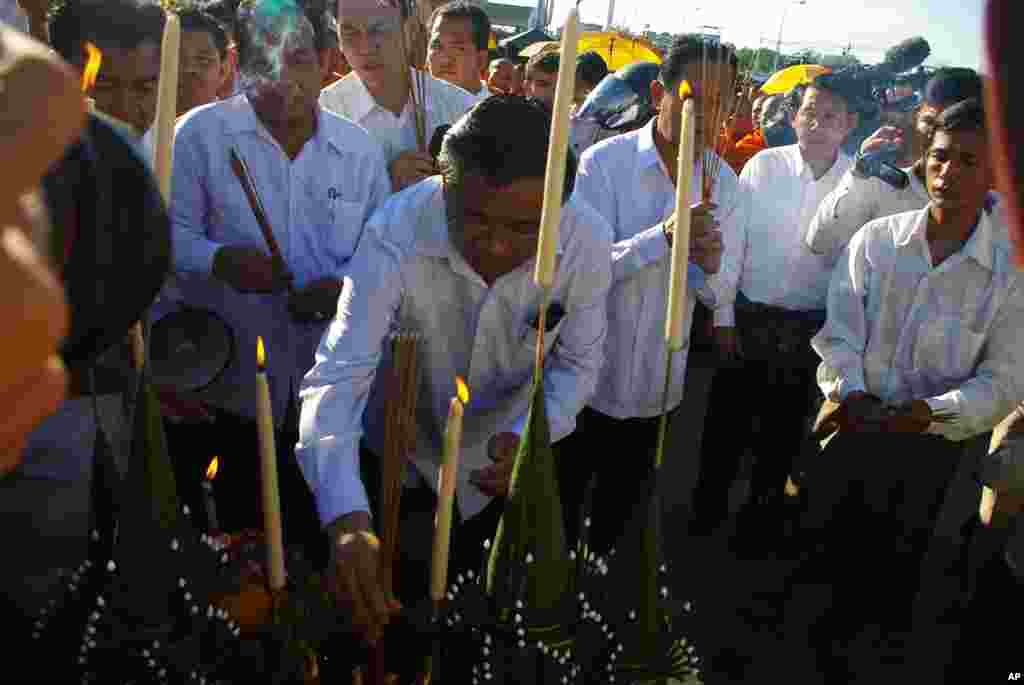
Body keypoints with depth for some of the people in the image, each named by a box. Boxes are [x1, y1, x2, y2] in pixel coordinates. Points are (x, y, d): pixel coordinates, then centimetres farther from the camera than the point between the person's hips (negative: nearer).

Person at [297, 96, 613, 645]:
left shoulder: (588, 241, -26)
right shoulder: (395, 233, -34)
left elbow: (578, 363, -13)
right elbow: (338, 376, -39)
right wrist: (346, 518, -54)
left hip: (502, 458, 2)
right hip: (394, 454, -1)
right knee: (382, 607, 19)